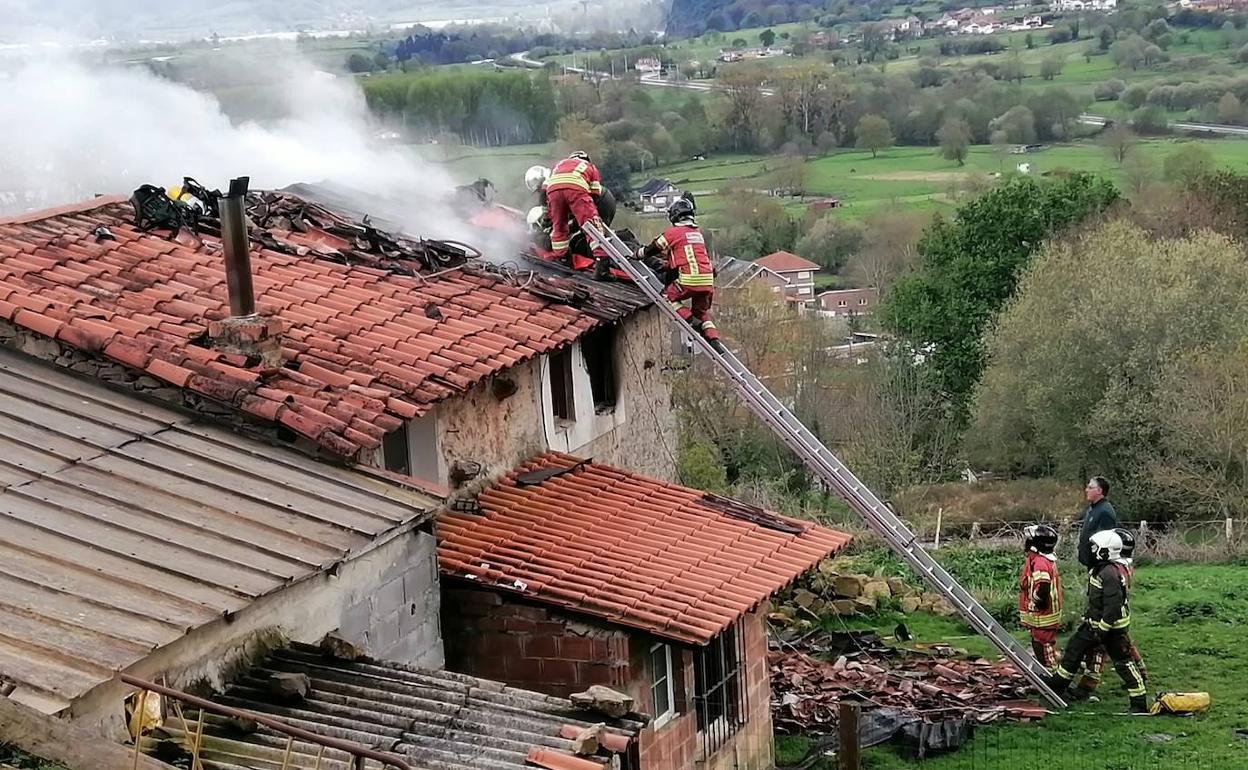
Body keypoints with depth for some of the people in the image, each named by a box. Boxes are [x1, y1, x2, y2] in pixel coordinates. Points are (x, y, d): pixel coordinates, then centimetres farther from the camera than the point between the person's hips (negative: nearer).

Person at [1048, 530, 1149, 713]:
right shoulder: (1099, 569, 7)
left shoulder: (1110, 574, -25)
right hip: (1095, 623, 10)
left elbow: (1113, 607, -28)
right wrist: (1087, 617, 24)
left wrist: (1102, 630, -24)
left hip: (1112, 627, -10)